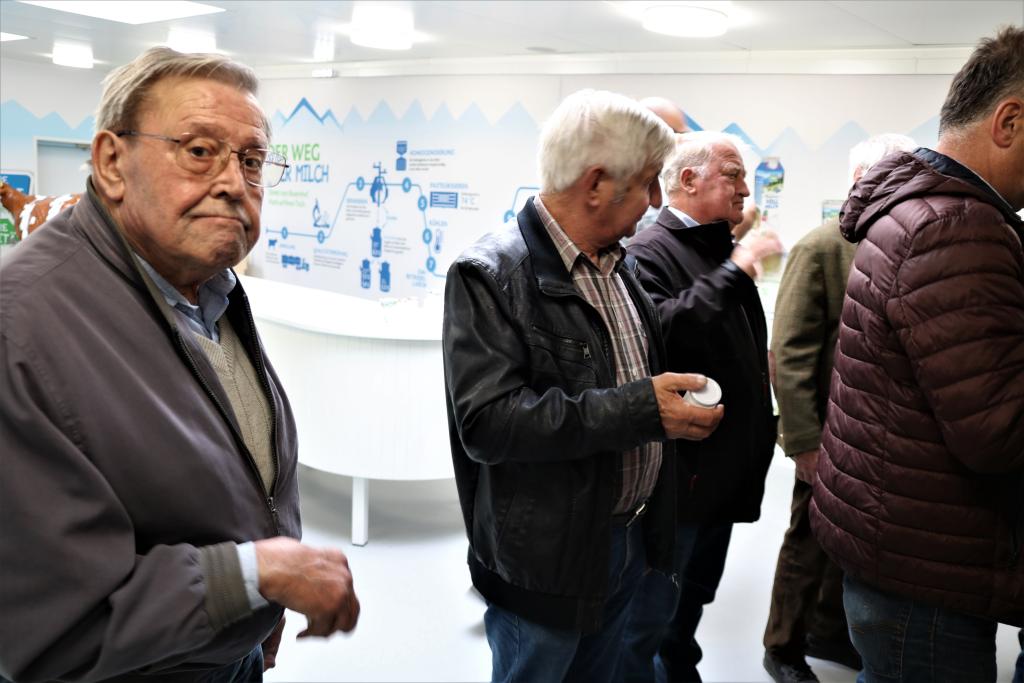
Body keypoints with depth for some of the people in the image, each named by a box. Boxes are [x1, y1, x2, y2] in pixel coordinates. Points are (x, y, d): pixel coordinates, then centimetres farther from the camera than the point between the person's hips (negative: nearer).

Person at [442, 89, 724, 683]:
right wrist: (640, 409, -30)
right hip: (547, 561, -7)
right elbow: (486, 422, -28)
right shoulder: (490, 275, -19)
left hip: (632, 538, 7)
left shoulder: (621, 264, 6)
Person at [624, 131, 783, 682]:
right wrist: (734, 273, -29)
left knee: (694, 599, 24)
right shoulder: (651, 252, -15)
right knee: (649, 616, 5)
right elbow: (657, 335, -34)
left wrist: (762, 423, 19)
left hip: (726, 467, 9)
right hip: (678, 470, -9)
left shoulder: (724, 252, 13)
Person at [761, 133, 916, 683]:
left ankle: (829, 632, 39)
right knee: (810, 544, 9)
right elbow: (789, 353, -16)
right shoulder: (820, 248, -12)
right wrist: (805, 441, -18)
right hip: (834, 433, -5)